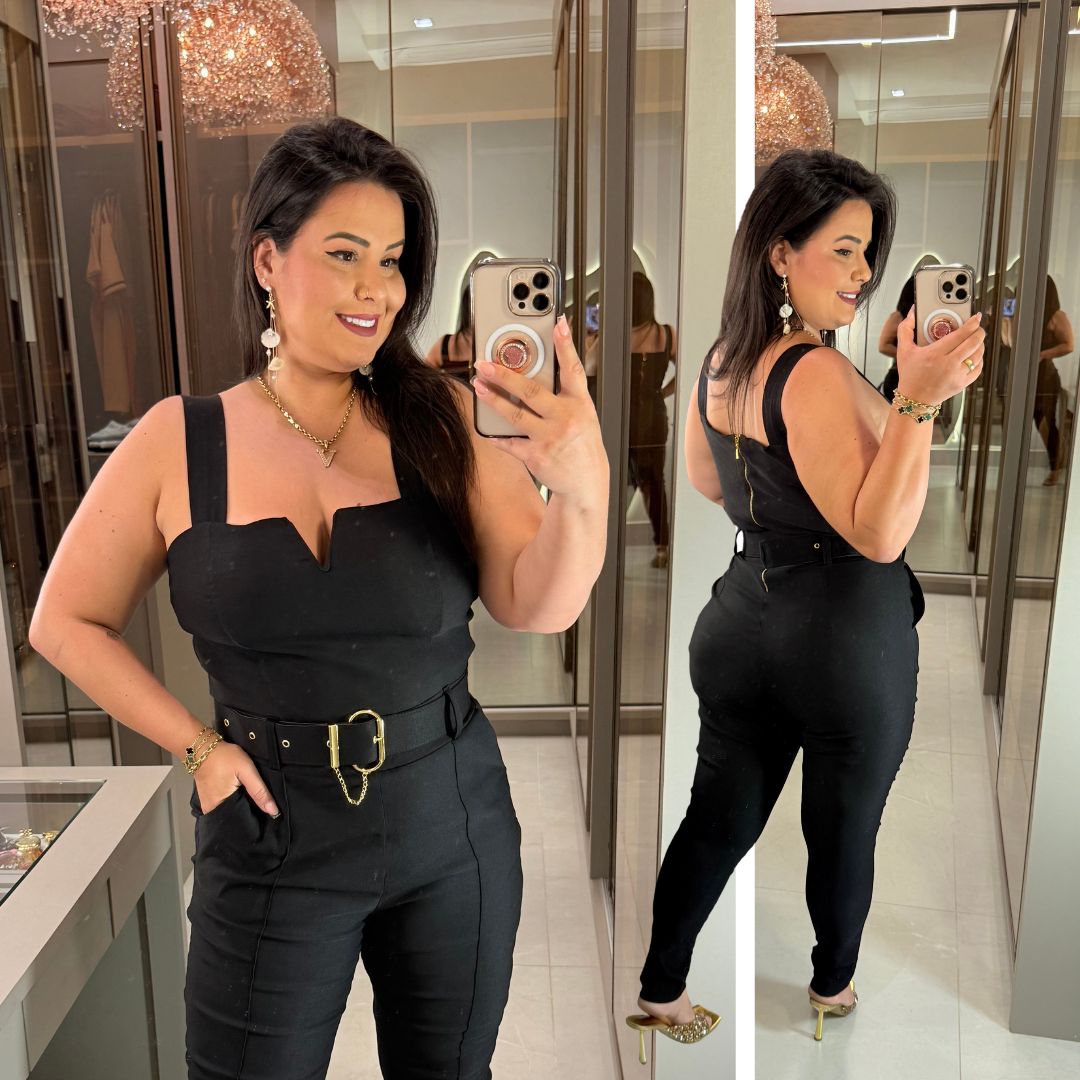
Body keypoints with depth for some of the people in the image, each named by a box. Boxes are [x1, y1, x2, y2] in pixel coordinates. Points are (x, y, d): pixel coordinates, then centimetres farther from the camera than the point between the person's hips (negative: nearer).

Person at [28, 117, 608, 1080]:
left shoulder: (442, 422, -8)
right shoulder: (179, 443, -7)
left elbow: (535, 606, -16)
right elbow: (67, 623, 3)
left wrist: (583, 490, -36)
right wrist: (195, 745, -5)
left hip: (455, 831, 1)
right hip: (272, 846, 0)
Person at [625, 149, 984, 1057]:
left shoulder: (720, 359, 2)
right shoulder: (817, 374, -23)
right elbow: (879, 535, -27)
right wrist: (919, 401, -33)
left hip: (741, 624, 7)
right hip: (845, 641, -6)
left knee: (717, 819, 16)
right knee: (845, 829, 17)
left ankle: (659, 994, 28)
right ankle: (835, 988, 41)